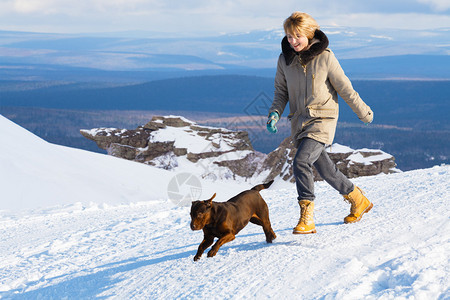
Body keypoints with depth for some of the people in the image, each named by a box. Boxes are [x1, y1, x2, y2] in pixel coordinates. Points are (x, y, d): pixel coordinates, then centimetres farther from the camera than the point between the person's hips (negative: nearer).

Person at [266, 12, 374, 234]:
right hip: (299, 122, 6)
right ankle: (358, 201, 37)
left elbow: (345, 88, -2)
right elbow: (281, 91, 12)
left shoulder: (325, 57, -12)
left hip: (322, 119, -6)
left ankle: (307, 219, -21)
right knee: (325, 169, 14)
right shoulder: (285, 59, 1)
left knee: (301, 161, -25)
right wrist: (275, 113, -5)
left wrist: (363, 112, 8)